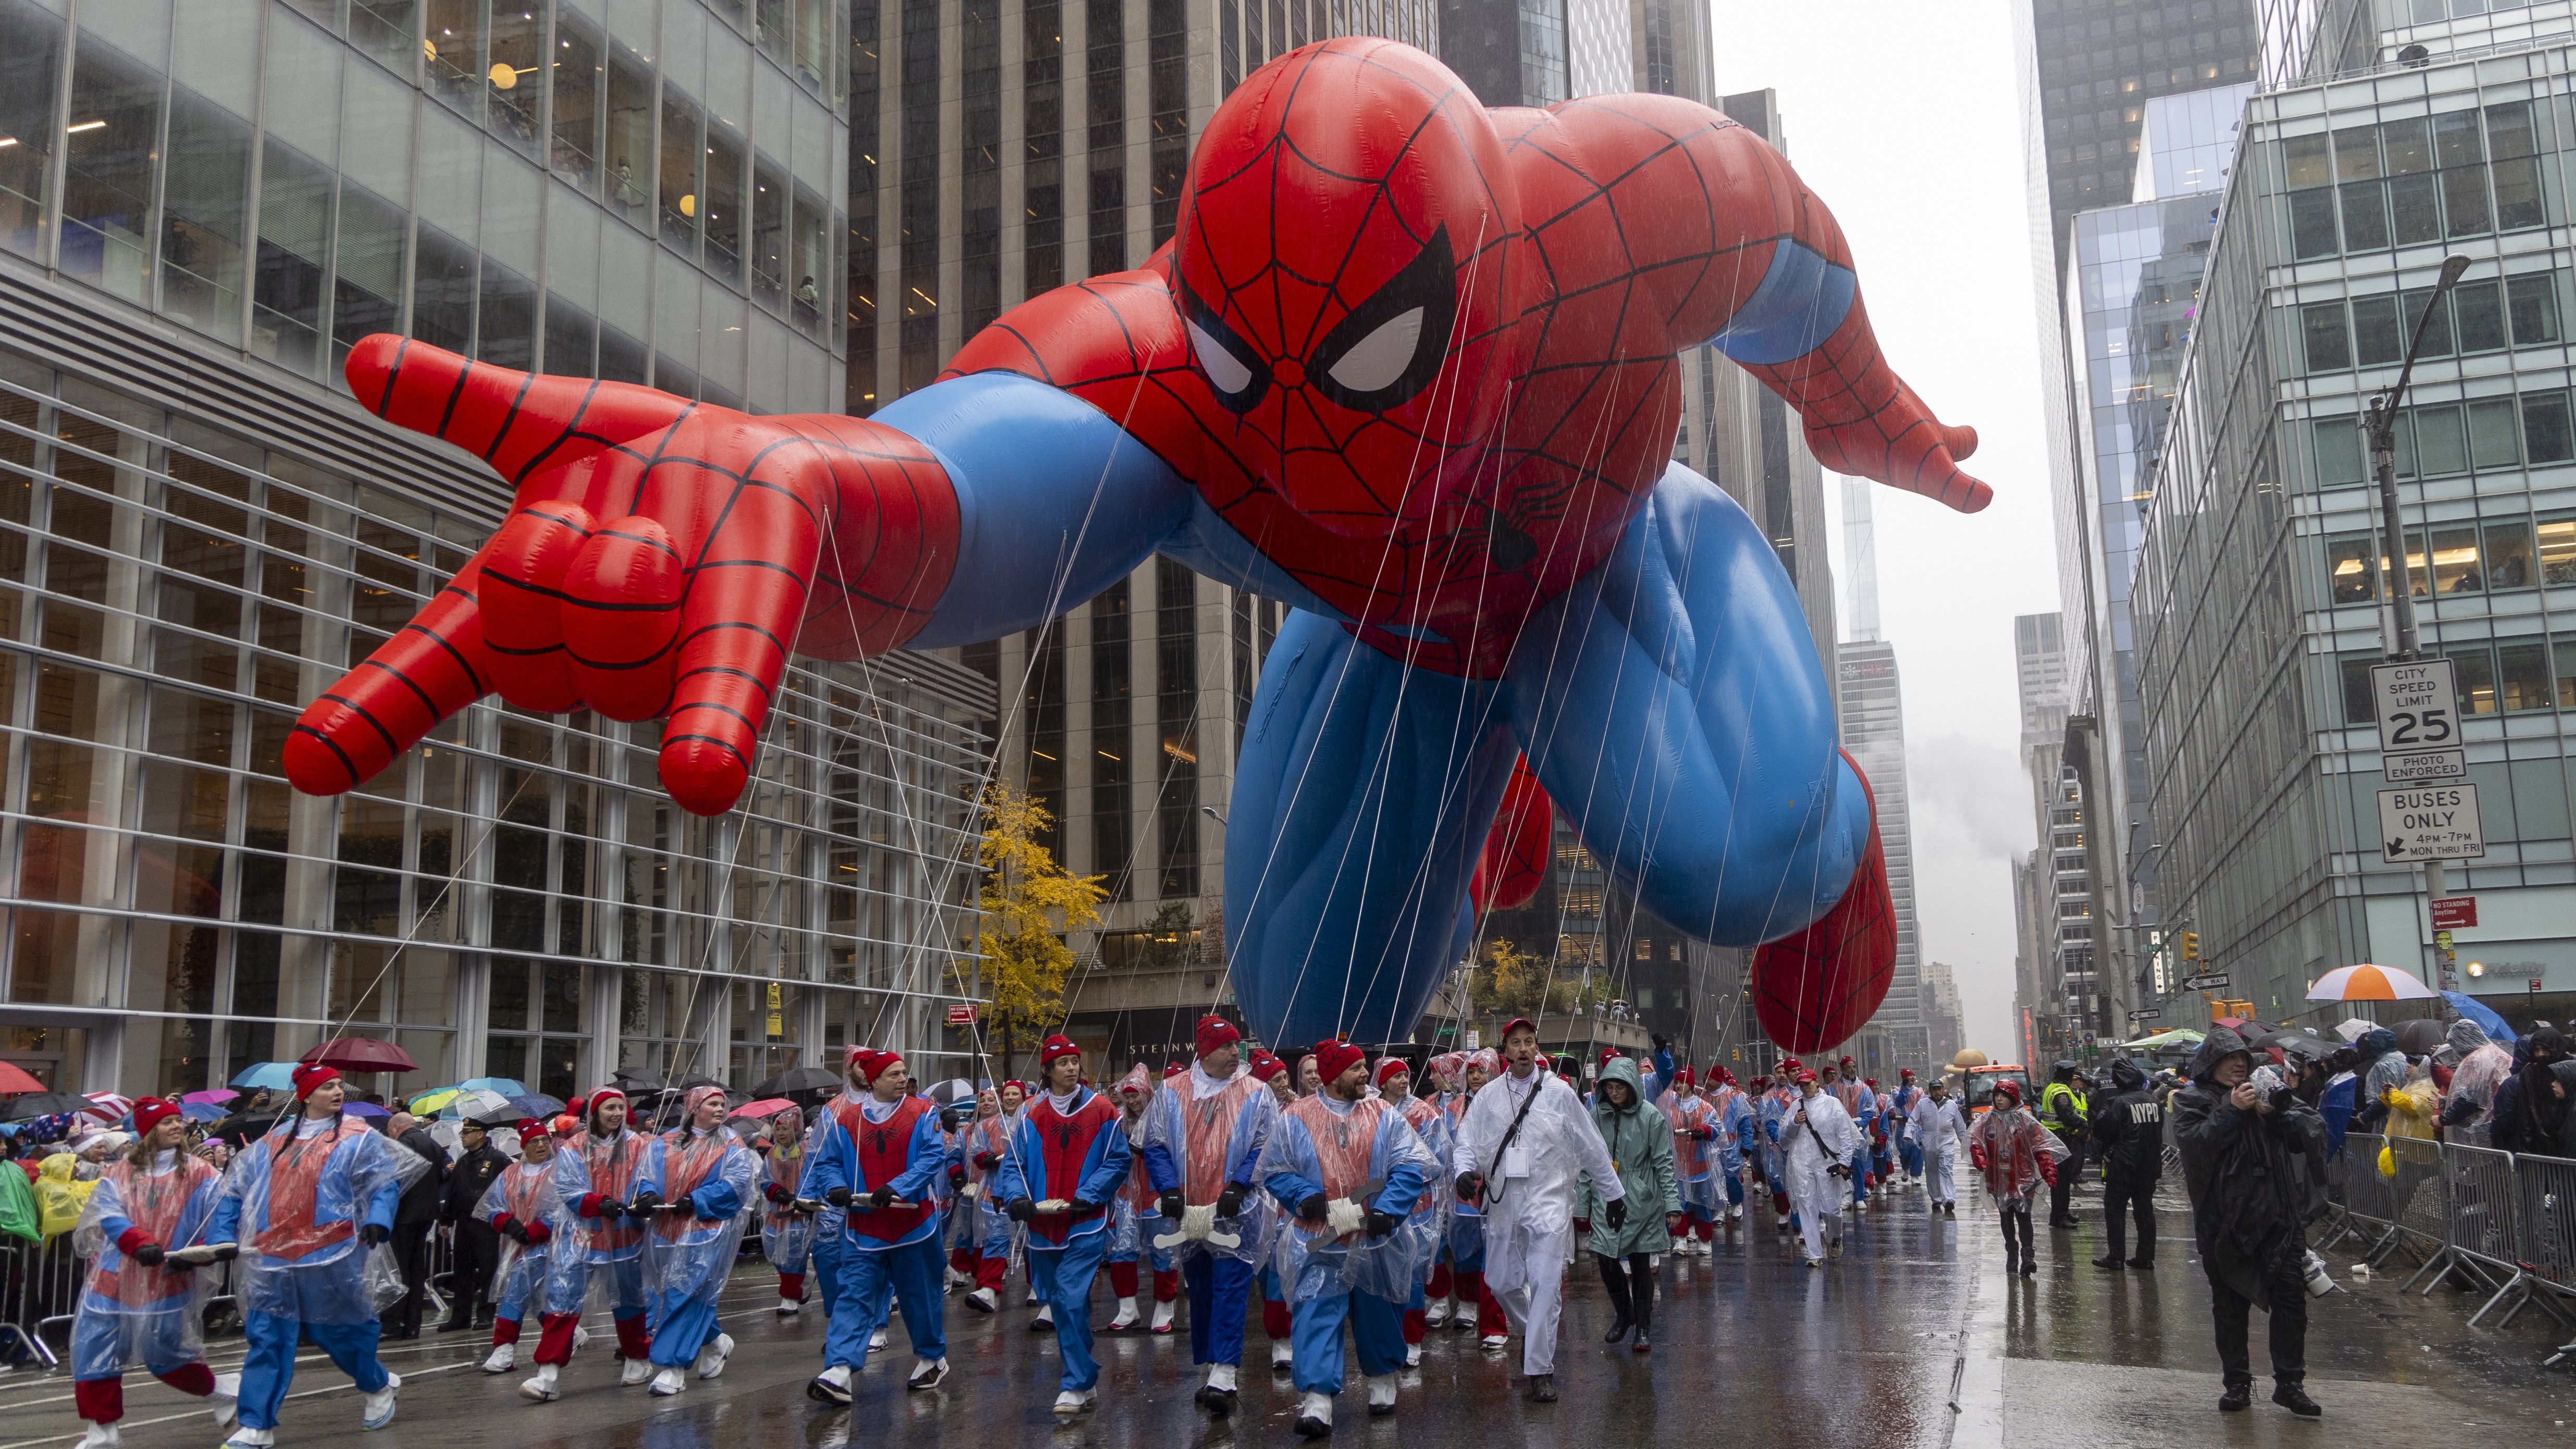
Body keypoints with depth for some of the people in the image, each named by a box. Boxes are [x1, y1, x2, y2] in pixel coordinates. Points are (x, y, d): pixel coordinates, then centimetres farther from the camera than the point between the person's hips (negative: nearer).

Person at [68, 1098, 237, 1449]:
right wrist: (139, 1243, -25)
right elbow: (109, 1217, -7)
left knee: (166, 1356, 2)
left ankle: (222, 1390, 27)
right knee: (94, 1354, 1)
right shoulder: (118, 1173, 6)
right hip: (114, 1278, 3)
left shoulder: (200, 1174, 1)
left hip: (168, 1279, -3)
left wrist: (195, 1252, -21)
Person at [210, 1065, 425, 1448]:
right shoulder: (273, 1141, 11)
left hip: (331, 1257, -3)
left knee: (338, 1330, 7)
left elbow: (385, 1183, -8)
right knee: (266, 1339, 2)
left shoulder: (358, 1139, -1)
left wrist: (378, 1220, -25)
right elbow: (236, 1191, 14)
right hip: (273, 1258, 4)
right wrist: (220, 1238, 4)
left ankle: (379, 1386, 32)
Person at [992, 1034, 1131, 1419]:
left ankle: (1075, 1385, -6)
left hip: (1086, 1224, -4)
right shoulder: (1031, 1114, 6)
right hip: (1043, 1225, 4)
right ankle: (1086, 1379, 27)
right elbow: (1013, 1164, 7)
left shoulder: (1102, 1111, -3)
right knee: (1058, 1305, 12)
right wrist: (1016, 1198, -11)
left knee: (1071, 1300, -15)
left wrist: (1087, 1196, -14)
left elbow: (1117, 1162, -3)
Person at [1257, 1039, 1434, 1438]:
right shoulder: (1295, 1119, -1)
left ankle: (1382, 1381, 36)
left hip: (1377, 1240, 2)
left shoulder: (1385, 1116, 0)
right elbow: (1274, 1171, 3)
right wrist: (1303, 1197, -15)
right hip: (1319, 1241, -1)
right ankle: (1317, 1402, -12)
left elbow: (1410, 1168, -6)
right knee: (1318, 1315, -11)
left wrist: (1387, 1210, -19)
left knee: (1378, 1314, 13)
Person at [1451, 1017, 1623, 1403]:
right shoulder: (1488, 1096, 6)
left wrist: (1614, 1192, 13)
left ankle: (1540, 1369, -4)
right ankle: (1530, 1331, 40)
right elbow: (1468, 1142, 6)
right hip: (1503, 1202, 3)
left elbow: (1591, 1147, 8)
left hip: (1548, 1200, -3)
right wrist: (1465, 1172, -16)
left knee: (1545, 1283, -11)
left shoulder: (1558, 1092, 1)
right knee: (1502, 1282, 9)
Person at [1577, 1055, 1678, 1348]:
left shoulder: (1650, 1117, -4)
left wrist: (1673, 1204, -8)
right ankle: (1624, 1315, 24)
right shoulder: (1596, 1117, 4)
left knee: (1640, 1264, 2)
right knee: (1606, 1261, -2)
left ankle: (1644, 1329, 15)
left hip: (1641, 1202, -2)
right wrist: (1582, 1206, 8)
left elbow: (1664, 1163, -3)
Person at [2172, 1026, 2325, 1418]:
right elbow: (2193, 1143, -15)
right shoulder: (2192, 1101, 3)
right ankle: (2238, 1383, 18)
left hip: (2277, 1217, 2)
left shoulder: (2266, 1093, 11)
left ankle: (2290, 1384, 9)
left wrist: (2276, 1114, -13)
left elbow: (2315, 1136, 3)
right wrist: (2231, 1111, -19)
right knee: (2229, 1305, 6)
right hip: (2224, 1220, -2)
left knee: (2291, 1297, -1)